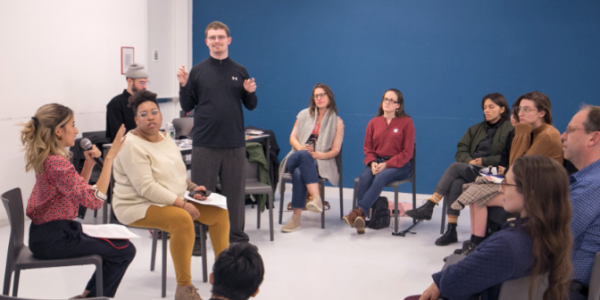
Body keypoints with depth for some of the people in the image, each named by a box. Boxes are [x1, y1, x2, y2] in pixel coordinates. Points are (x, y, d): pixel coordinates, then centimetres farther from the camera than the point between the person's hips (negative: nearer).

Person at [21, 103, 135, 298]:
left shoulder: (47, 158, 8)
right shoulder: (56, 163, -24)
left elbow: (77, 190, 17)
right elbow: (94, 200, -28)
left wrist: (89, 163, 1)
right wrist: (109, 157, -28)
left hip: (46, 233, 10)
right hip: (53, 240, -10)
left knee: (118, 244, 20)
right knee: (124, 251, -6)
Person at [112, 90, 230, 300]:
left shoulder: (166, 138, 11)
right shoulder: (132, 145, -17)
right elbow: (146, 188, -24)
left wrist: (192, 188, 1)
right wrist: (182, 203, -23)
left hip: (175, 202, 9)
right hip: (139, 207, -9)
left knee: (219, 213, 2)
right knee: (182, 219, -36)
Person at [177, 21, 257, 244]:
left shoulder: (239, 71, 8)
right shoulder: (198, 71, 4)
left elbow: (250, 106, 11)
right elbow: (187, 107, 6)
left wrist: (250, 92, -9)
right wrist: (183, 85, -9)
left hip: (234, 143, 1)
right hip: (205, 142, -1)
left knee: (235, 190, 7)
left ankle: (236, 234, 18)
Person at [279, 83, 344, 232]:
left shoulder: (337, 122, 11)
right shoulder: (304, 114, 19)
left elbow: (335, 150, 5)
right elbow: (293, 137, 13)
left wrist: (318, 154, -15)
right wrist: (301, 148, -10)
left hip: (321, 161, -2)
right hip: (298, 156, 2)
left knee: (299, 173, -38)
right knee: (304, 155, -39)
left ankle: (296, 218, -41)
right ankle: (316, 197, -52)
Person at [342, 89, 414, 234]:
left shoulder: (406, 122, 1)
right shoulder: (374, 122, 12)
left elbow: (407, 152, -5)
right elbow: (367, 148, 12)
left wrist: (387, 164, -16)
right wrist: (372, 163, -10)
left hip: (399, 165, -3)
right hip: (377, 162, 3)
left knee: (381, 177, -35)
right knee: (364, 176, -30)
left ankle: (359, 211, -38)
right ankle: (360, 218, -36)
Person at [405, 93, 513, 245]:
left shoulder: (510, 130, 3)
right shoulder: (476, 129, 23)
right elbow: (461, 150, 14)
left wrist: (484, 161, -14)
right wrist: (470, 161, -7)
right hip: (470, 170, 5)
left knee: (455, 167, -28)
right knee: (455, 184, -29)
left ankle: (428, 207, -28)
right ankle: (451, 230, -28)